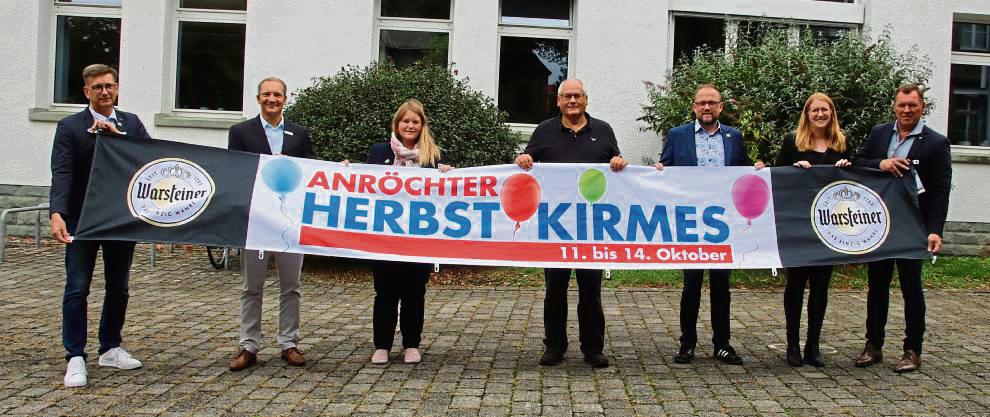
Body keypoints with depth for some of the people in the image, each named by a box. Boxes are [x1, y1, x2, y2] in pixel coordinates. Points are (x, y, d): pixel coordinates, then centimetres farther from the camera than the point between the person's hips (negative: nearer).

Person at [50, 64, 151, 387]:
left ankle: (110, 349, 25)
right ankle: (76, 357, 3)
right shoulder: (70, 127, -5)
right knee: (77, 288, -3)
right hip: (83, 220, -4)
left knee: (118, 287, 12)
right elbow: (62, 173, -15)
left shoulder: (132, 123, 6)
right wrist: (57, 214, -30)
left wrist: (118, 136, -18)